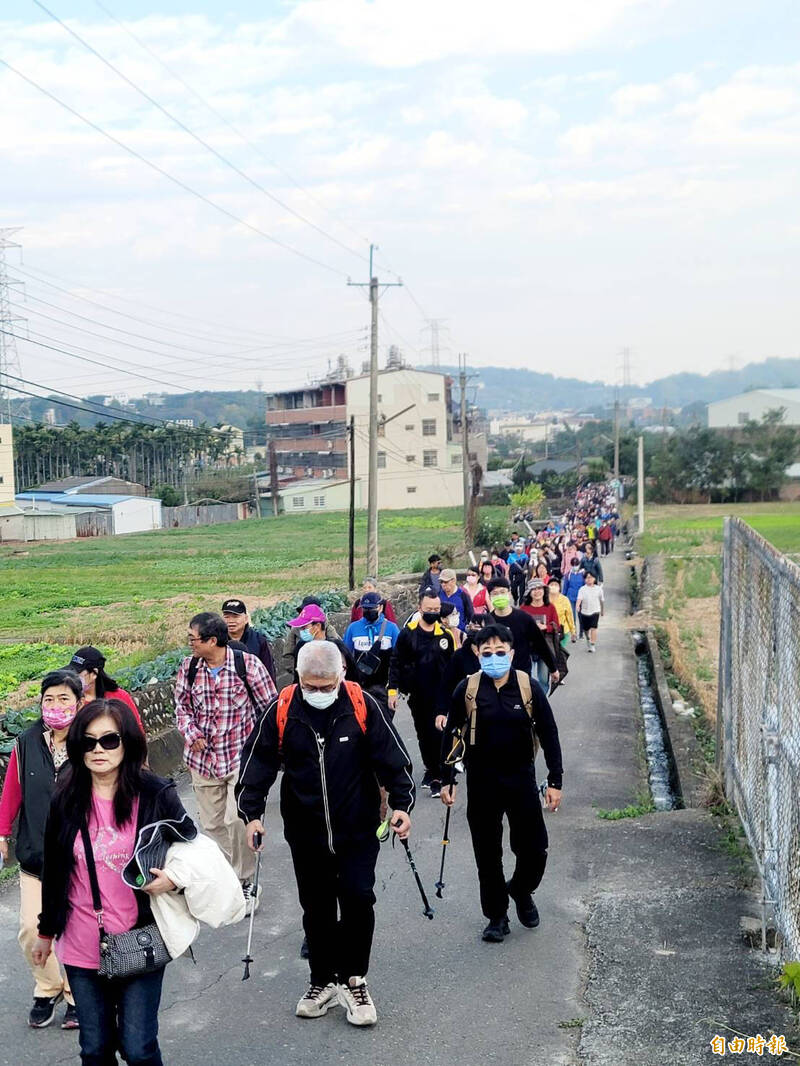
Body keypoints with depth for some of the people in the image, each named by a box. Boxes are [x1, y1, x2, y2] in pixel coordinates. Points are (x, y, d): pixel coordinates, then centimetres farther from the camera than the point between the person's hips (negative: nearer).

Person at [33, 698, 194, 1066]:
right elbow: (53, 872, 9)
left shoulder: (157, 796, -9)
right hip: (81, 948, 3)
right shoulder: (66, 800, -2)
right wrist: (46, 931, 17)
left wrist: (173, 880, -18)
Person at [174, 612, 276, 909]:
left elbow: (270, 707, -4)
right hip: (203, 759, 5)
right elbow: (182, 705, 12)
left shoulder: (248, 665, -13)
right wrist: (192, 734, -5)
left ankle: (245, 881, 5)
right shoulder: (189, 668, -1)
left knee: (237, 820, -15)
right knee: (211, 823, 12)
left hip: (242, 756, -4)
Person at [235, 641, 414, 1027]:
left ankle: (354, 980, 14)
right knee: (316, 909, 12)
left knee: (358, 901, -6)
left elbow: (393, 758, -5)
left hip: (358, 829, -1)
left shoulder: (362, 705, -12)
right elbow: (257, 763, -1)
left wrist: (401, 804, -12)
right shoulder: (281, 710, -9)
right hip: (305, 832, 2)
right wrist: (251, 813, -7)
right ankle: (323, 981, 29)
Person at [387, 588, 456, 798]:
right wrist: (392, 689, -6)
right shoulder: (407, 633, -3)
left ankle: (436, 777, 1)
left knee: (437, 734, -4)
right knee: (423, 734, 14)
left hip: (440, 695, -1)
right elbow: (396, 662, 0)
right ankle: (431, 769, 30)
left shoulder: (446, 635, -1)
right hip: (417, 694, 2)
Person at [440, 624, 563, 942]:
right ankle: (497, 916, 24)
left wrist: (555, 781, -1)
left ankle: (521, 890, 34)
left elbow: (549, 735, 0)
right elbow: (451, 734, 3)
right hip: (482, 783, 0)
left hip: (521, 779, 0)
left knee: (534, 848, 3)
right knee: (487, 854, 8)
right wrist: (446, 780, 1)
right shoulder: (467, 690, -6)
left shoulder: (528, 688, -6)